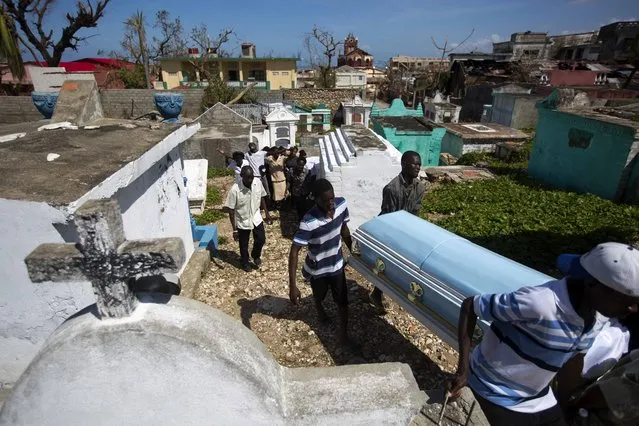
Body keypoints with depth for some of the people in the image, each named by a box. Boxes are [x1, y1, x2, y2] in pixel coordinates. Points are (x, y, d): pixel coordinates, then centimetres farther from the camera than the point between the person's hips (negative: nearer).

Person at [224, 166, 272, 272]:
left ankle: (256, 256, 41)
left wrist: (266, 213, 8)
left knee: (261, 239, 10)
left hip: (256, 218, 3)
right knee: (244, 245, 15)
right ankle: (245, 262, 42)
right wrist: (234, 229, -17)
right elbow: (231, 210, -20)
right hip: (242, 222, -3)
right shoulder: (235, 190, -28)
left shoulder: (258, 182, -15)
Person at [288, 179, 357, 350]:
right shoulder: (309, 222, -36)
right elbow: (294, 252, -32)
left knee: (343, 301, 14)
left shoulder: (341, 204, -20)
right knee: (319, 296, 27)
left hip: (336, 264, 3)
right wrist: (292, 285, -35)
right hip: (317, 269, -2)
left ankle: (343, 335, 37)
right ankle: (319, 309, 63)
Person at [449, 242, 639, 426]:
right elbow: (469, 306, -27)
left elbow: (573, 355, 8)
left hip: (538, 395, 7)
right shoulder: (538, 303, -36)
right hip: (498, 391, -7)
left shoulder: (600, 316, -10)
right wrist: (463, 368, -24)